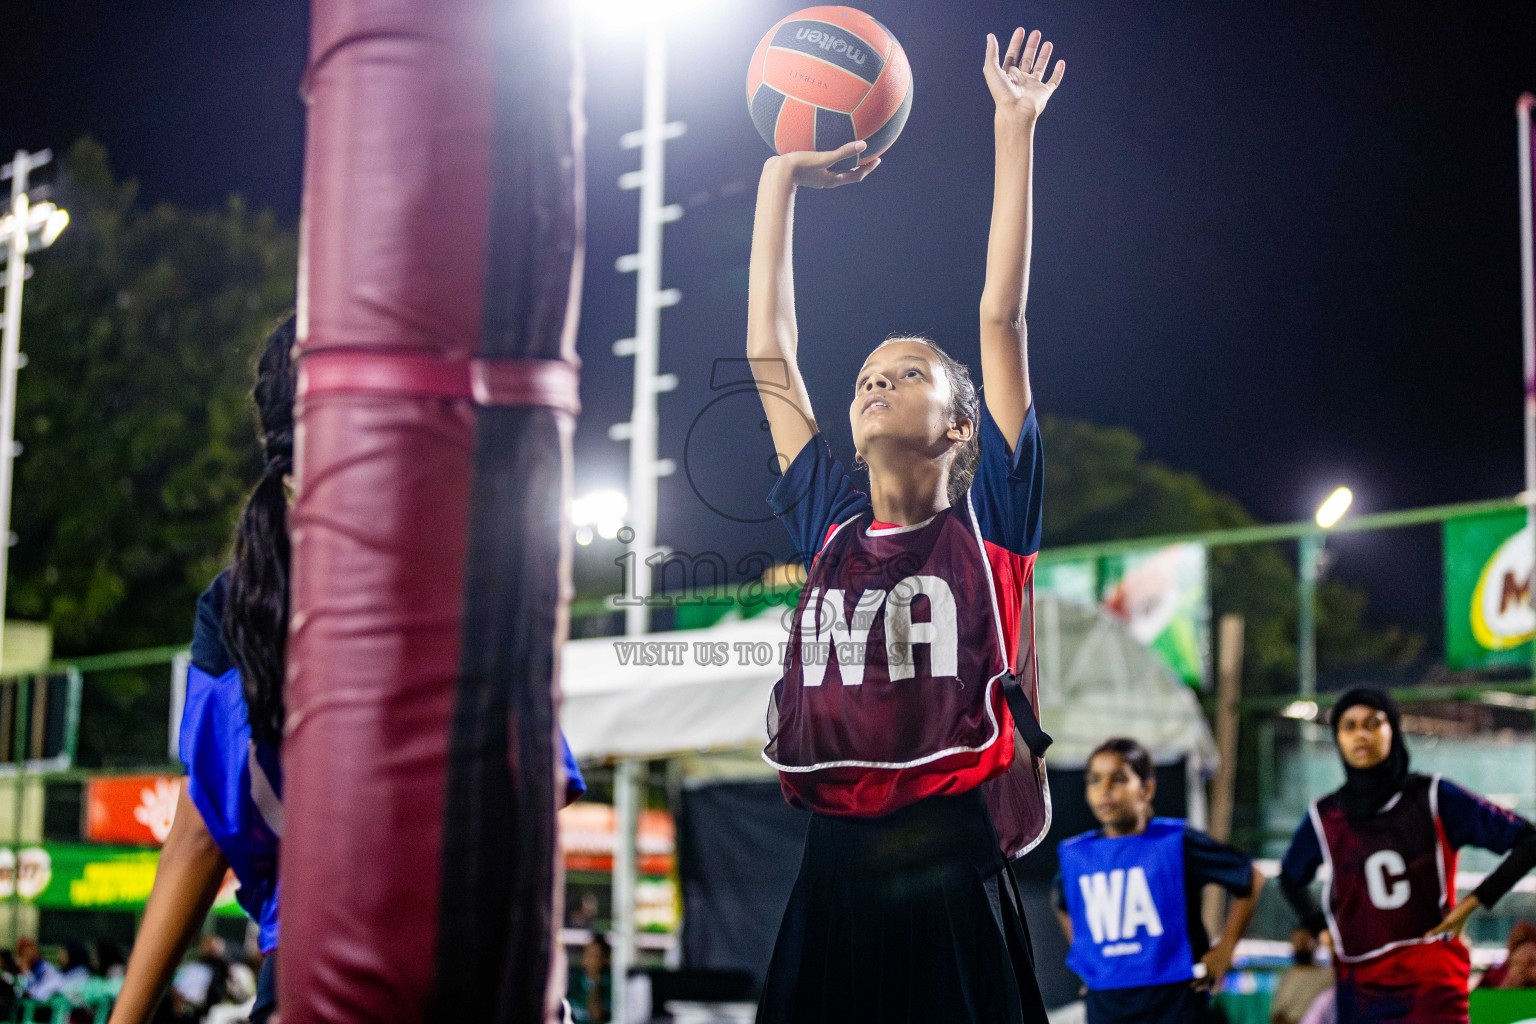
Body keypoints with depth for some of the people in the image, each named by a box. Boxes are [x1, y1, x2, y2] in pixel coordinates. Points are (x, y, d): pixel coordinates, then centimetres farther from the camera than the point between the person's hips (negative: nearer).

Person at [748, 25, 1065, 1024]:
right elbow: (768, 349, 18)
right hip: (835, 870, 4)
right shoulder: (832, 529, 14)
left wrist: (1015, 130, 3)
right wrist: (780, 177, 20)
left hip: (953, 872, -3)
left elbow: (1001, 315, 3)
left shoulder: (986, 519, 5)